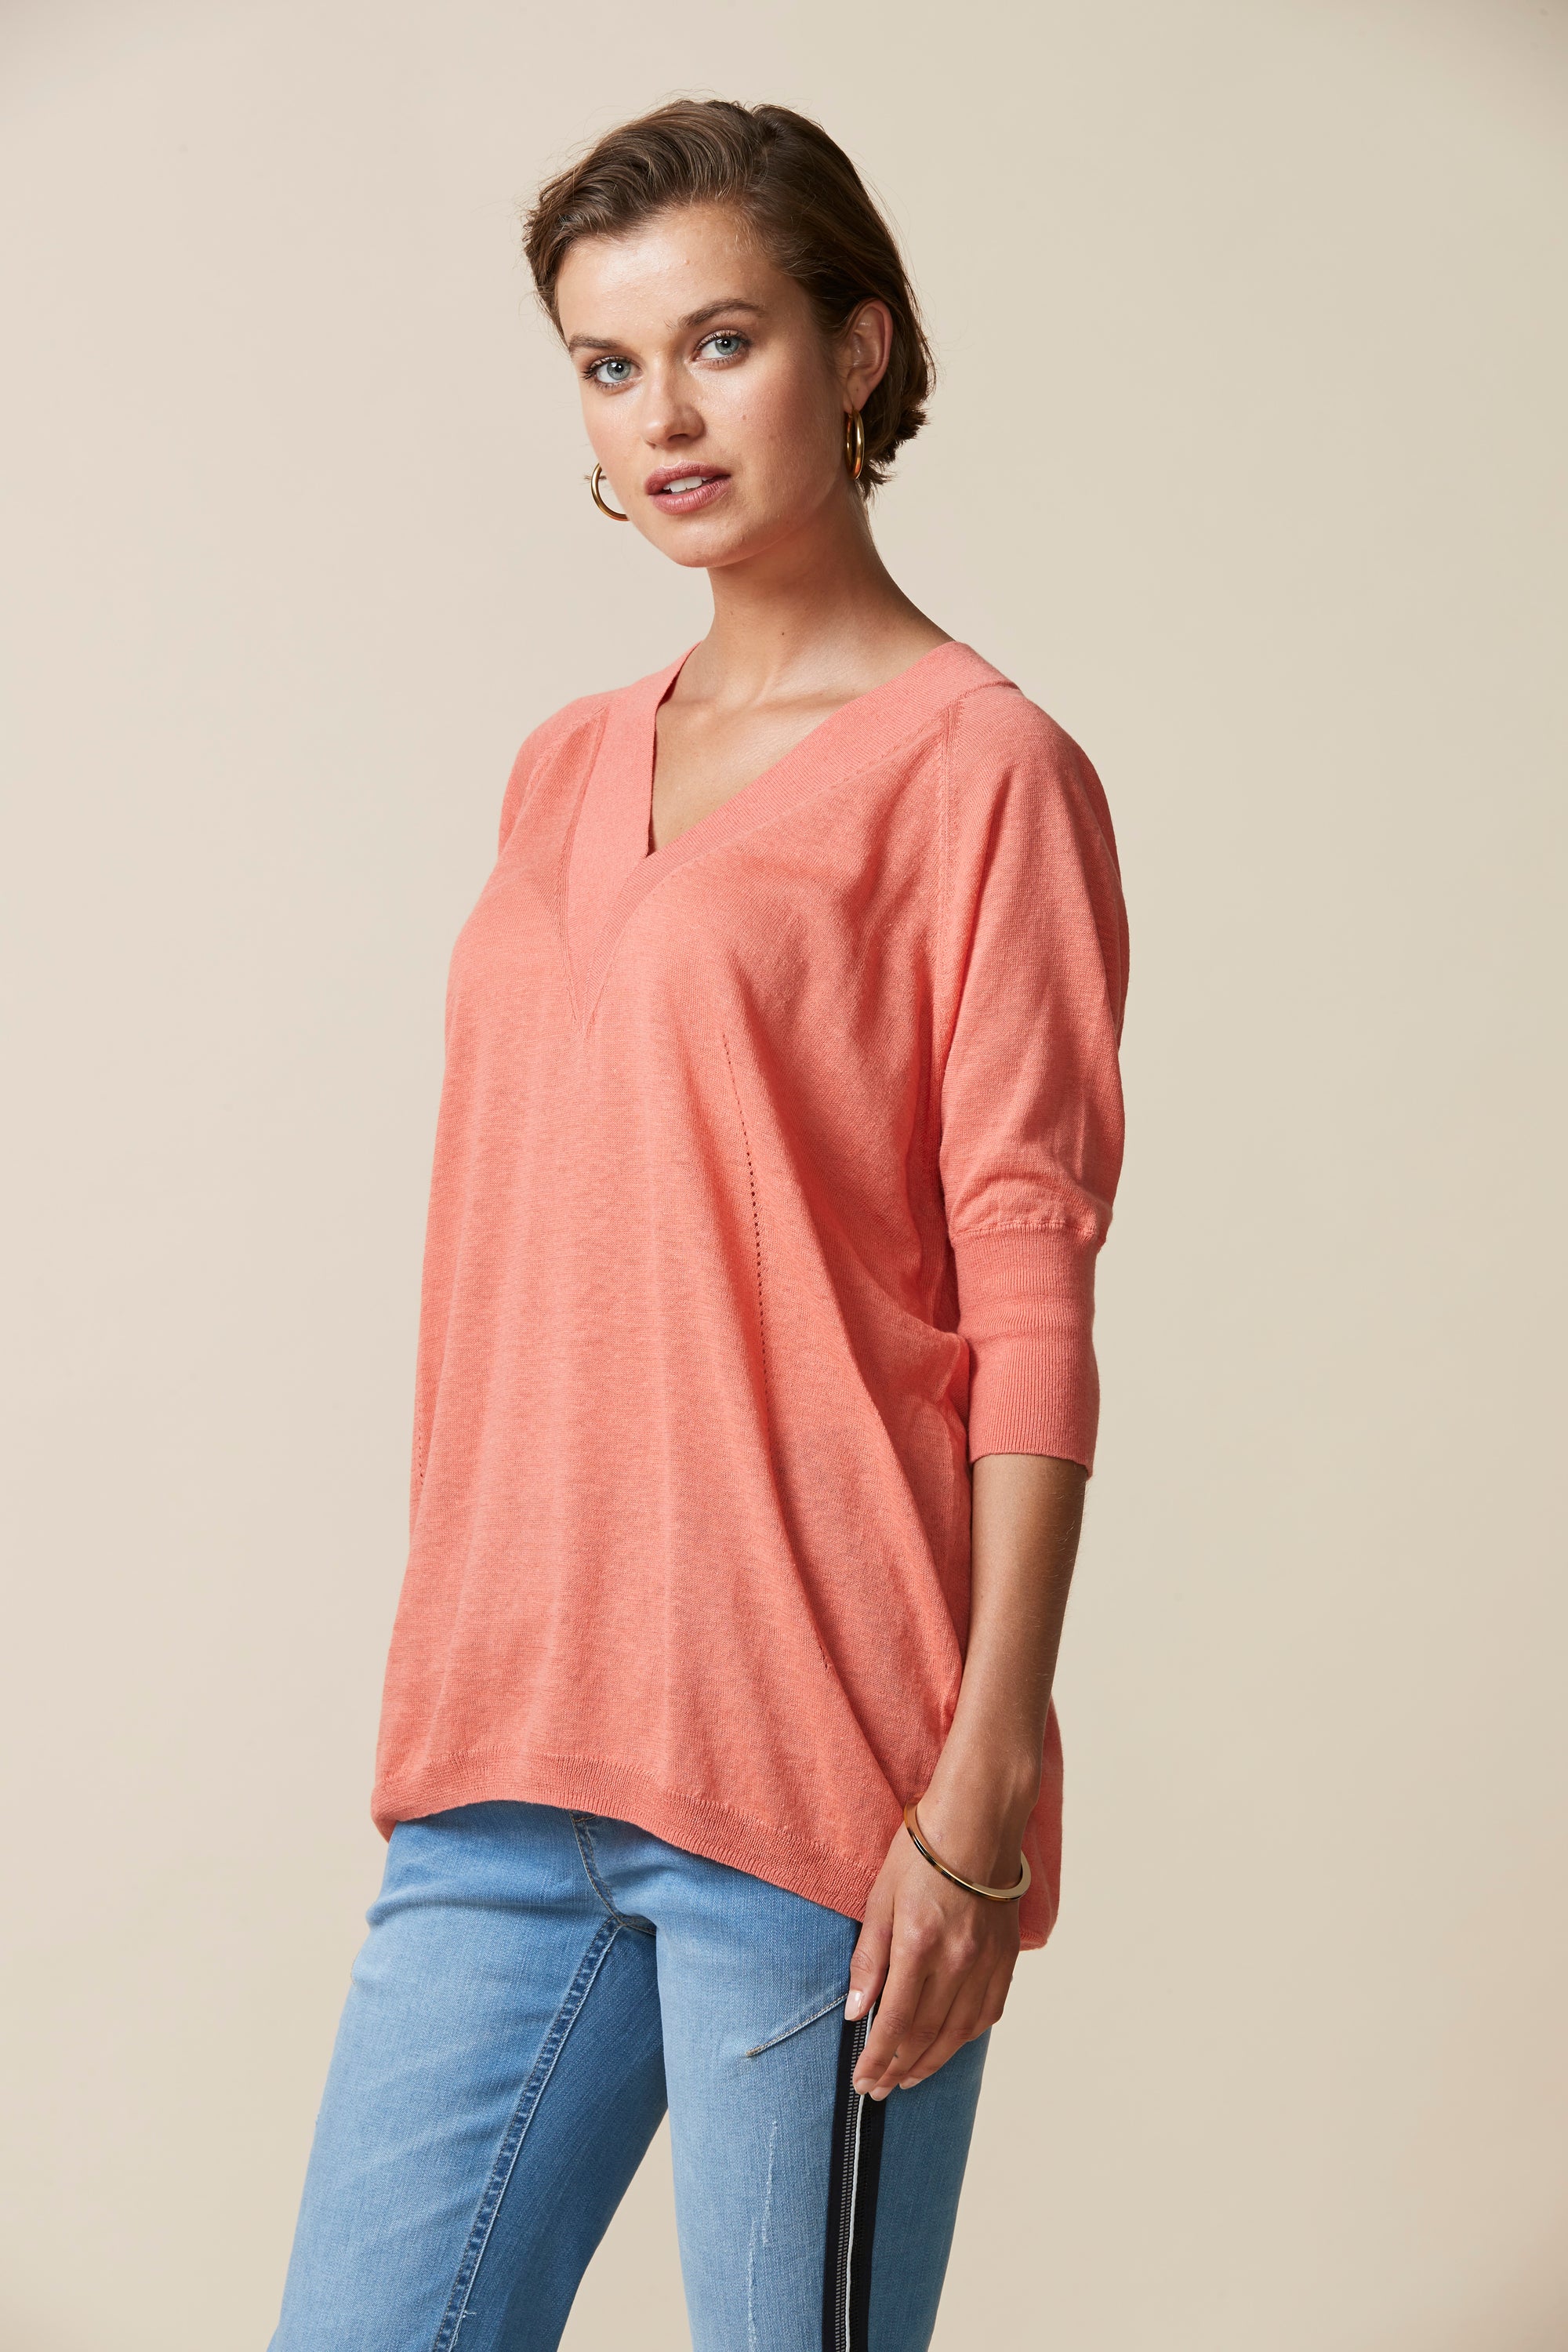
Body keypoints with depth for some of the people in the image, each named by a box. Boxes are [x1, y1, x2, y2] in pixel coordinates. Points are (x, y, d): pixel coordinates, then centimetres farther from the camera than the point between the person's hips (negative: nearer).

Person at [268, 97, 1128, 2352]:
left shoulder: (979, 769, -4)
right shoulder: (566, 769, 15)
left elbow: (1032, 1305, -9)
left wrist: (985, 1789, -14)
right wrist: (448, 1711, 14)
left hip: (812, 1772, -6)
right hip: (505, 1768, 6)